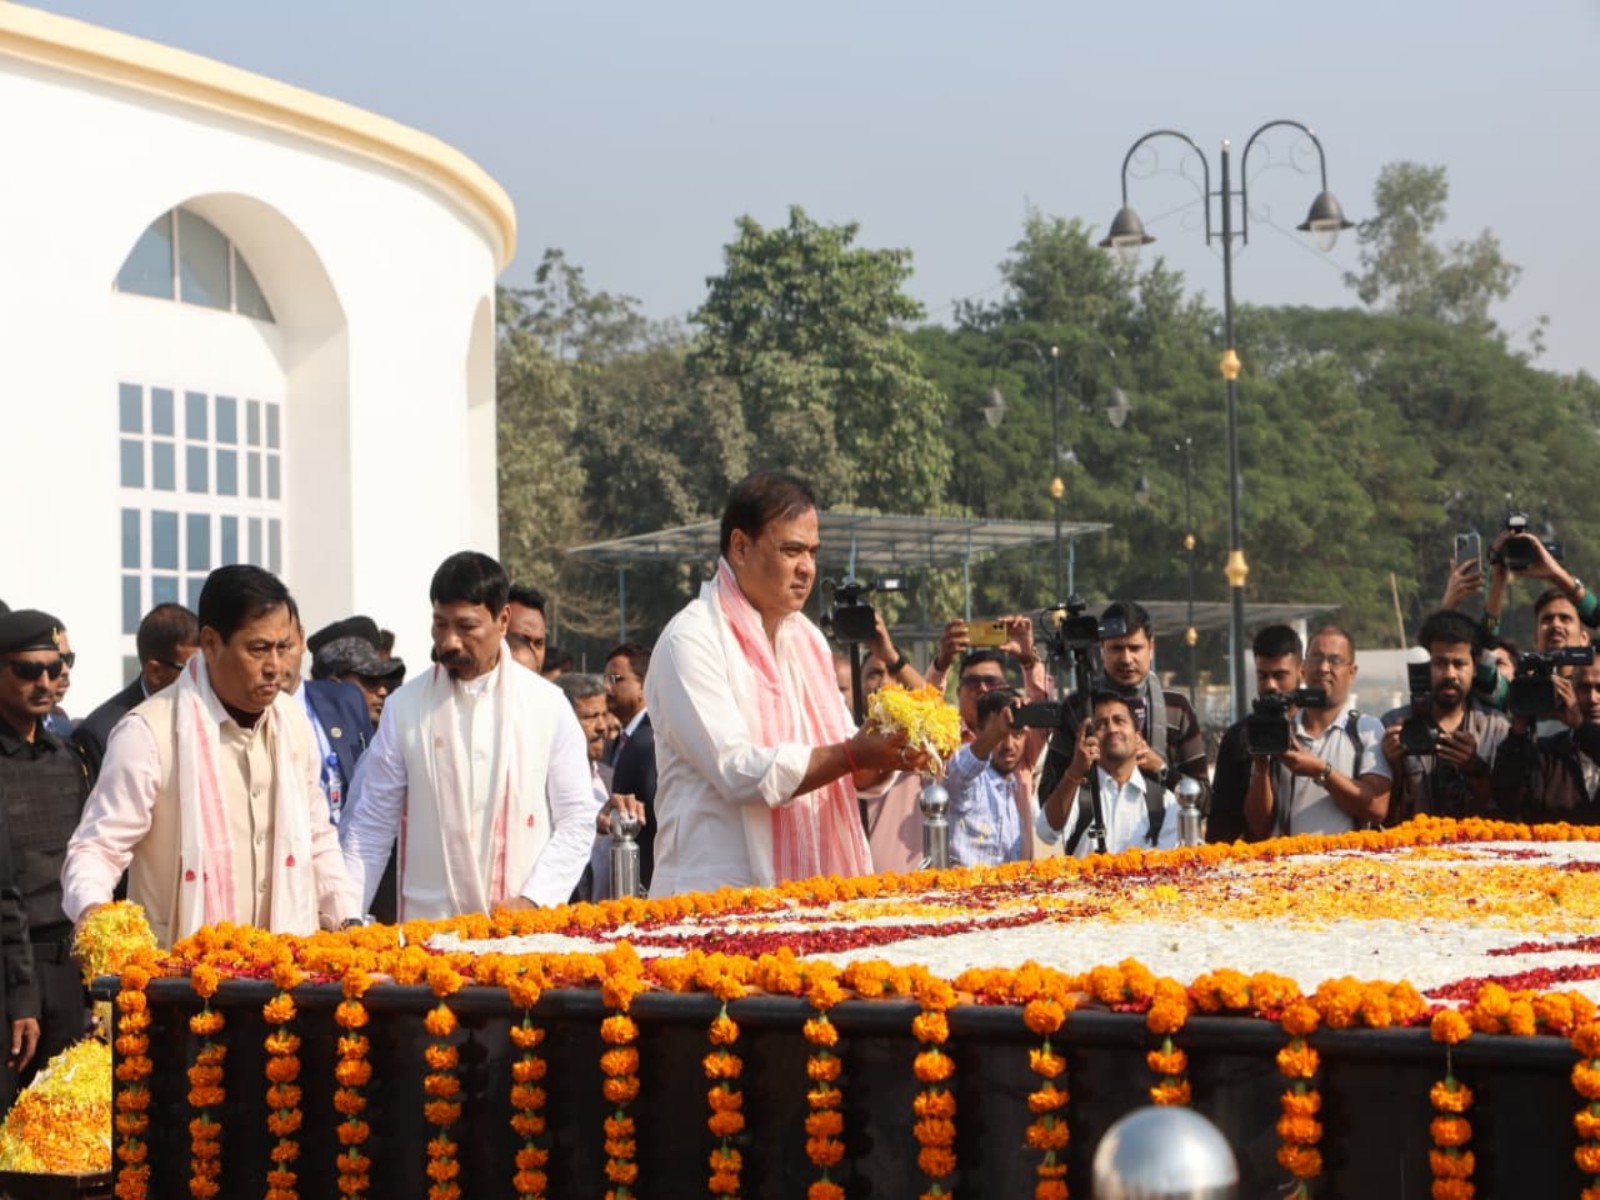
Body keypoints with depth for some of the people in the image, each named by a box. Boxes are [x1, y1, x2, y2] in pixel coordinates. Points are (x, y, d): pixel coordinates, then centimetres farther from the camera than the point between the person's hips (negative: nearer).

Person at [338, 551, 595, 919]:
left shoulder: (548, 705, 3)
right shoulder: (405, 707, 4)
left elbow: (577, 820, 3)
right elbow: (372, 825, 7)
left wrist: (533, 900, -8)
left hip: (524, 929, 0)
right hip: (426, 928, 0)